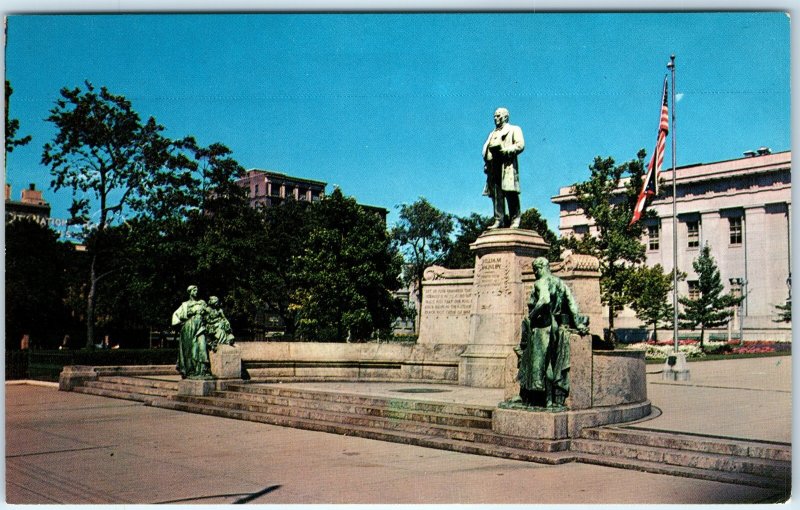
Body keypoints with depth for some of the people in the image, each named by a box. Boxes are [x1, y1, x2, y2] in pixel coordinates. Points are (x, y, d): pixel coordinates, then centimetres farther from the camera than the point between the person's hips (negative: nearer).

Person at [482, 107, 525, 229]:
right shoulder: (492, 134, 32)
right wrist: (486, 162, 8)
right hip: (493, 167, 6)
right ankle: (499, 220, -5)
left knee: (510, 191, -12)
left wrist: (505, 151, -12)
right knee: (496, 195, -3)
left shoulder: (514, 130, 13)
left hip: (507, 165, -6)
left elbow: (520, 145, -2)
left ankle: (515, 219, -13)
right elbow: (486, 148, 25)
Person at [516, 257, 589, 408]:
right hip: (560, 328, 7)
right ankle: (558, 399, 11)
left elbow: (545, 300, -27)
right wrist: (578, 323, 5)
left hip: (542, 327, -7)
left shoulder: (541, 283, -9)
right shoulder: (561, 283, 13)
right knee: (557, 365, 10)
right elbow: (572, 304, 6)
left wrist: (532, 315, -16)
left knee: (539, 364, -1)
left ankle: (537, 399, 0)